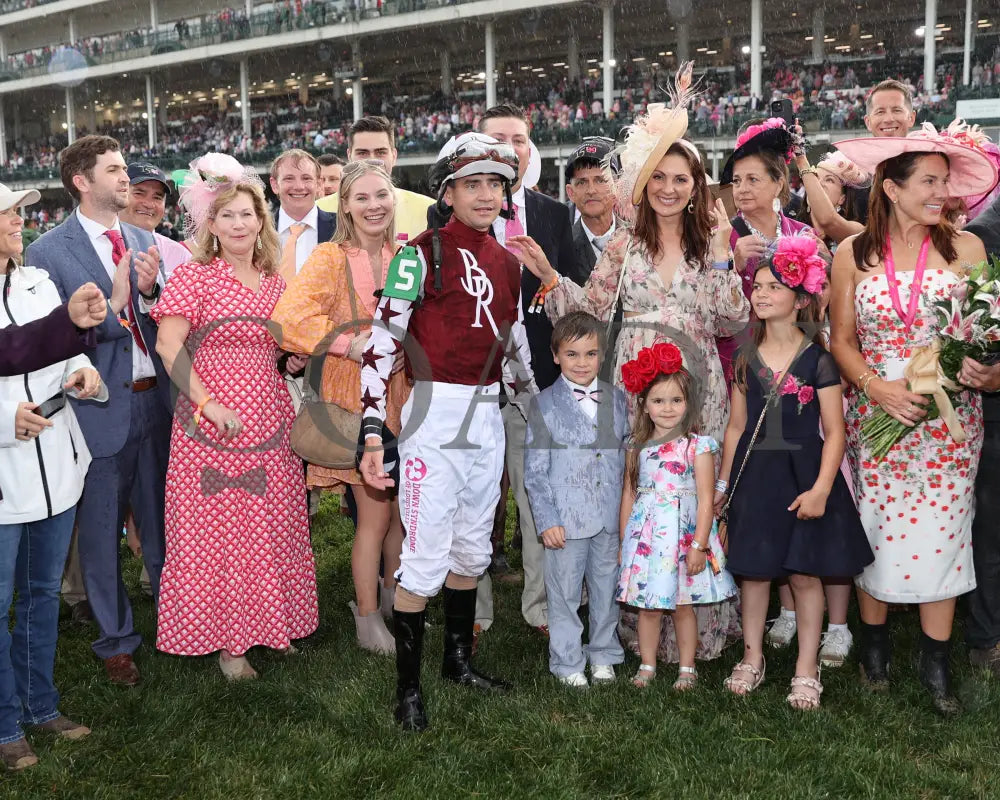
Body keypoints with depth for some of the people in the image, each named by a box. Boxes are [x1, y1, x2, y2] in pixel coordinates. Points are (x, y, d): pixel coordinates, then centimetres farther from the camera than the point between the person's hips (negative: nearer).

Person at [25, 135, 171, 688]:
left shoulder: (142, 241, 7)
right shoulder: (49, 252, -8)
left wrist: (150, 291, -11)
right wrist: (113, 303, -21)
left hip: (154, 401, 4)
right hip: (100, 409, -4)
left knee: (163, 523, 15)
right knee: (101, 532, 10)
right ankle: (116, 639, 26)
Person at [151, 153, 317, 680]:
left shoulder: (274, 281, 11)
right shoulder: (194, 277, -6)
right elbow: (168, 346, -13)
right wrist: (208, 403, -19)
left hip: (270, 423, 6)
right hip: (212, 429, -5)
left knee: (272, 529, 11)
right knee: (216, 530, 1)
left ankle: (273, 624, 26)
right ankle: (228, 641, 12)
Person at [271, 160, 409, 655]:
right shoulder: (330, 258, -11)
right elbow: (288, 318, -25)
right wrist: (351, 345, -23)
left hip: (403, 396, 5)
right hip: (356, 397, -5)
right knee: (375, 514, -1)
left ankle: (395, 600, 34)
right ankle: (368, 622, 15)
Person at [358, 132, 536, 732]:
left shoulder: (507, 263, 11)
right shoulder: (423, 254, -8)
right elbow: (382, 342, -13)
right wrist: (372, 430, -20)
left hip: (488, 417, 7)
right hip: (435, 415, -7)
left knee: (473, 550, 17)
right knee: (426, 557, -5)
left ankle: (459, 660, 33)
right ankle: (409, 688, 9)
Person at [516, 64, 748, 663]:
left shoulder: (711, 243, 5)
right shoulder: (625, 244, 6)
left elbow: (733, 323, -1)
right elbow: (593, 311, 2)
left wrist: (720, 256, -8)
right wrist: (548, 274, -8)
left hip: (697, 388, 0)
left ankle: (697, 627, 17)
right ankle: (641, 624, 17)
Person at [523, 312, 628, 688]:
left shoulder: (617, 399, 6)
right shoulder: (545, 405, -4)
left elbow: (627, 456, 13)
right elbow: (535, 471, -5)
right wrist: (547, 520, -11)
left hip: (611, 518, 3)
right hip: (566, 520, -3)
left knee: (607, 589, 14)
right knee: (564, 593, 6)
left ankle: (603, 654, 32)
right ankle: (567, 662, 21)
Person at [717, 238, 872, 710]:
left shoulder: (817, 360, -6)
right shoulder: (746, 359, 6)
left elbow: (834, 431, -7)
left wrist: (820, 489, -15)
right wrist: (723, 483, 12)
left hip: (802, 474, -3)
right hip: (754, 474, 3)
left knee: (805, 573, 3)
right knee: (753, 569, 9)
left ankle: (806, 670, 16)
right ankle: (752, 658, 25)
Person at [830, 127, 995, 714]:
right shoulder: (854, 254, 1)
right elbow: (842, 340, 2)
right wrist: (877, 386, -14)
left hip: (948, 417, 0)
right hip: (875, 411, 0)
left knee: (941, 530, 2)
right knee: (876, 530, 6)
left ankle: (936, 663, 15)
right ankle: (875, 642, 27)